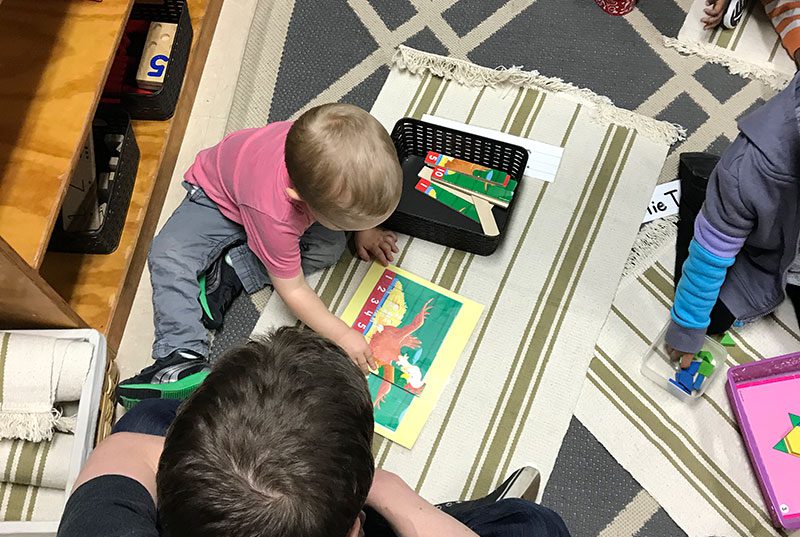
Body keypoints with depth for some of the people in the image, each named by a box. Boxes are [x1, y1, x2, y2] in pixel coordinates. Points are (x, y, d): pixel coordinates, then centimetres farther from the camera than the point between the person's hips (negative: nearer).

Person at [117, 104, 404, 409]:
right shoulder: (276, 216, -45)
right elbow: (293, 290, -29)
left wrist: (364, 227, -5)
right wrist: (342, 335, -27)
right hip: (218, 194, -5)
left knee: (331, 245, -19)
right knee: (169, 257, -27)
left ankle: (227, 273, -14)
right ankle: (183, 356, -26)